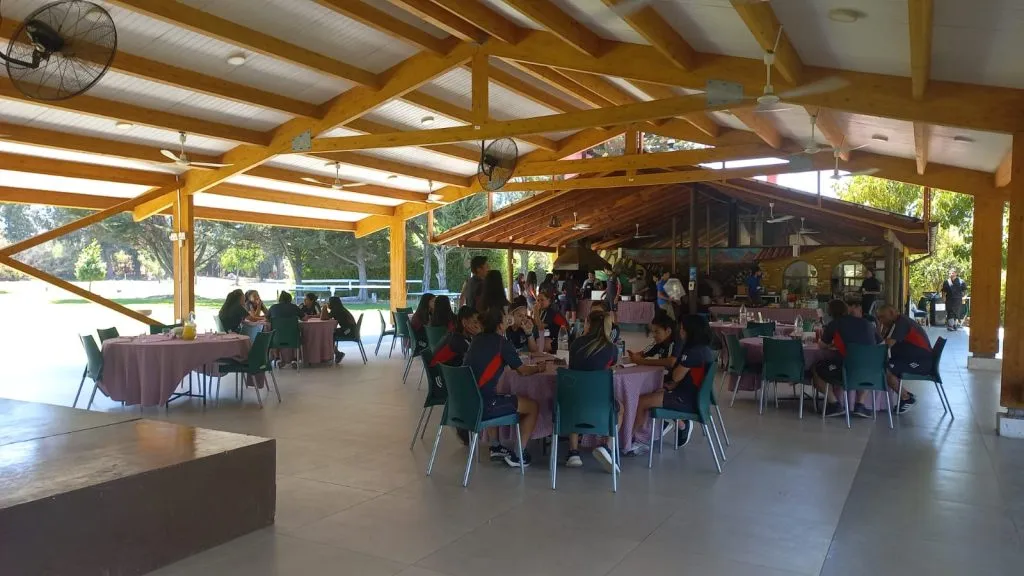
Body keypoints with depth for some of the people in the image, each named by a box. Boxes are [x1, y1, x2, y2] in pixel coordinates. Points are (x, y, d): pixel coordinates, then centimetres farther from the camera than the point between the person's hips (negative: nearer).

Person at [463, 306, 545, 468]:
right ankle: (518, 456, 12)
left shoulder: (476, 340, 12)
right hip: (481, 406, -8)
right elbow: (523, 371, 3)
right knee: (533, 407, 7)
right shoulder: (502, 342, -7)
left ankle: (495, 447, 38)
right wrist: (538, 368, 23)